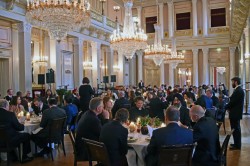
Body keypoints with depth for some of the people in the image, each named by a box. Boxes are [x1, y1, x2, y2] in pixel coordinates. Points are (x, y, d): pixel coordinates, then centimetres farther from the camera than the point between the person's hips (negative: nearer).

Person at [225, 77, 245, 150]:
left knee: (235, 129, -2)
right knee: (236, 128, 17)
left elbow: (232, 102, -22)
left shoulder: (238, 90, -20)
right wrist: (229, 107, 4)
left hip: (235, 113, -10)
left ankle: (237, 145, 7)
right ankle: (237, 144, 27)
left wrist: (226, 107, -8)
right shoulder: (239, 90, 13)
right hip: (236, 112, 10)